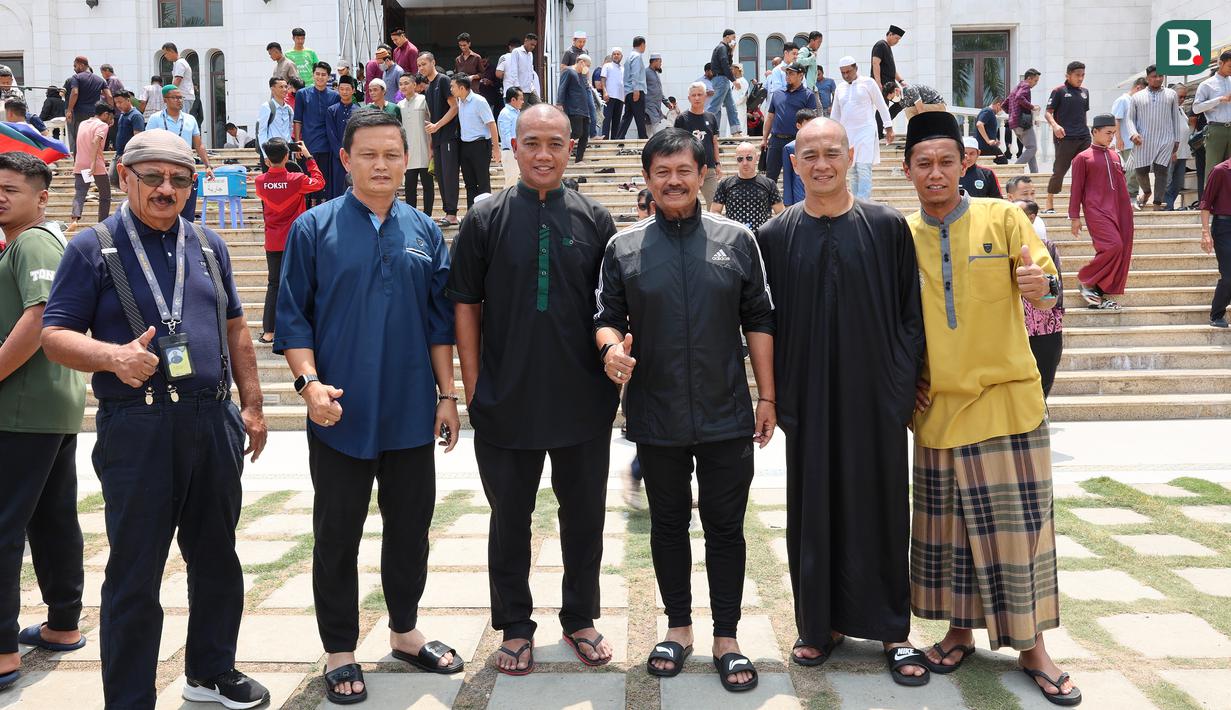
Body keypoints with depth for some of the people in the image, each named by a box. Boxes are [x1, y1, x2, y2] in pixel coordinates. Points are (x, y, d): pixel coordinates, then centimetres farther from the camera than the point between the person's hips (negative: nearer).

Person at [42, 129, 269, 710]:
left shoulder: (208, 245, 12)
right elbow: (54, 335, -5)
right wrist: (114, 356, -24)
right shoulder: (93, 248, -3)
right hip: (137, 429, -5)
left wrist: (251, 405, 12)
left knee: (217, 558, 15)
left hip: (213, 423, 5)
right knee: (134, 574, 3)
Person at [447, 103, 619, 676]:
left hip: (584, 400, 1)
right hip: (507, 403, -1)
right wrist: (472, 385, -3)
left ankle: (580, 619, 32)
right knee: (510, 519, 12)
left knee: (584, 516, 13)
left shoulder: (595, 220, 2)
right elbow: (465, 304, 1)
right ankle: (514, 628, 29)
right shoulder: (486, 219, -1)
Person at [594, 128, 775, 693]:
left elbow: (758, 322, 4)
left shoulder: (736, 240, 2)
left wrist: (767, 396, 1)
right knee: (668, 523, 13)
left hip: (726, 414, 0)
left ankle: (726, 638, 20)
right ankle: (678, 627, 29)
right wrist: (611, 347, -19)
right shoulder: (624, 248, 3)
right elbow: (608, 316, 4)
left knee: (725, 525, 7)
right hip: (656, 417, 1)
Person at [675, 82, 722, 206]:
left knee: (714, 204, 1)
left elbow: (715, 143, 16)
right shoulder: (682, 119, 0)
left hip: (709, 169, 4)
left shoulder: (711, 118, 12)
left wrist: (718, 164, 10)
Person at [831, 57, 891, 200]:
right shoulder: (840, 87, 14)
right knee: (855, 171, 5)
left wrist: (889, 128, 0)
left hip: (866, 131, -4)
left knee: (863, 169, -15)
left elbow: (882, 106, 3)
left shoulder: (868, 82, 1)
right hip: (847, 133, 5)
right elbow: (835, 114, 19)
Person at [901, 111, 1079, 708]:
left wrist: (1038, 285, -32)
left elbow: (1046, 295, -10)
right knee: (947, 523, 9)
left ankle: (1031, 646, 14)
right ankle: (960, 628, 26)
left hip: (1007, 399, -2)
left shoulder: (1003, 218, -2)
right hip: (938, 406, 2)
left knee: (1018, 521, 2)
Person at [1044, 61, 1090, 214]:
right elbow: (1048, 112, -7)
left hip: (1084, 138, 6)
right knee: (1059, 171, -2)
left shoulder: (1084, 92, 15)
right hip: (1065, 138, -6)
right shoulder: (1059, 91, -2)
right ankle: (1050, 205, 8)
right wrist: (1054, 125, -25)